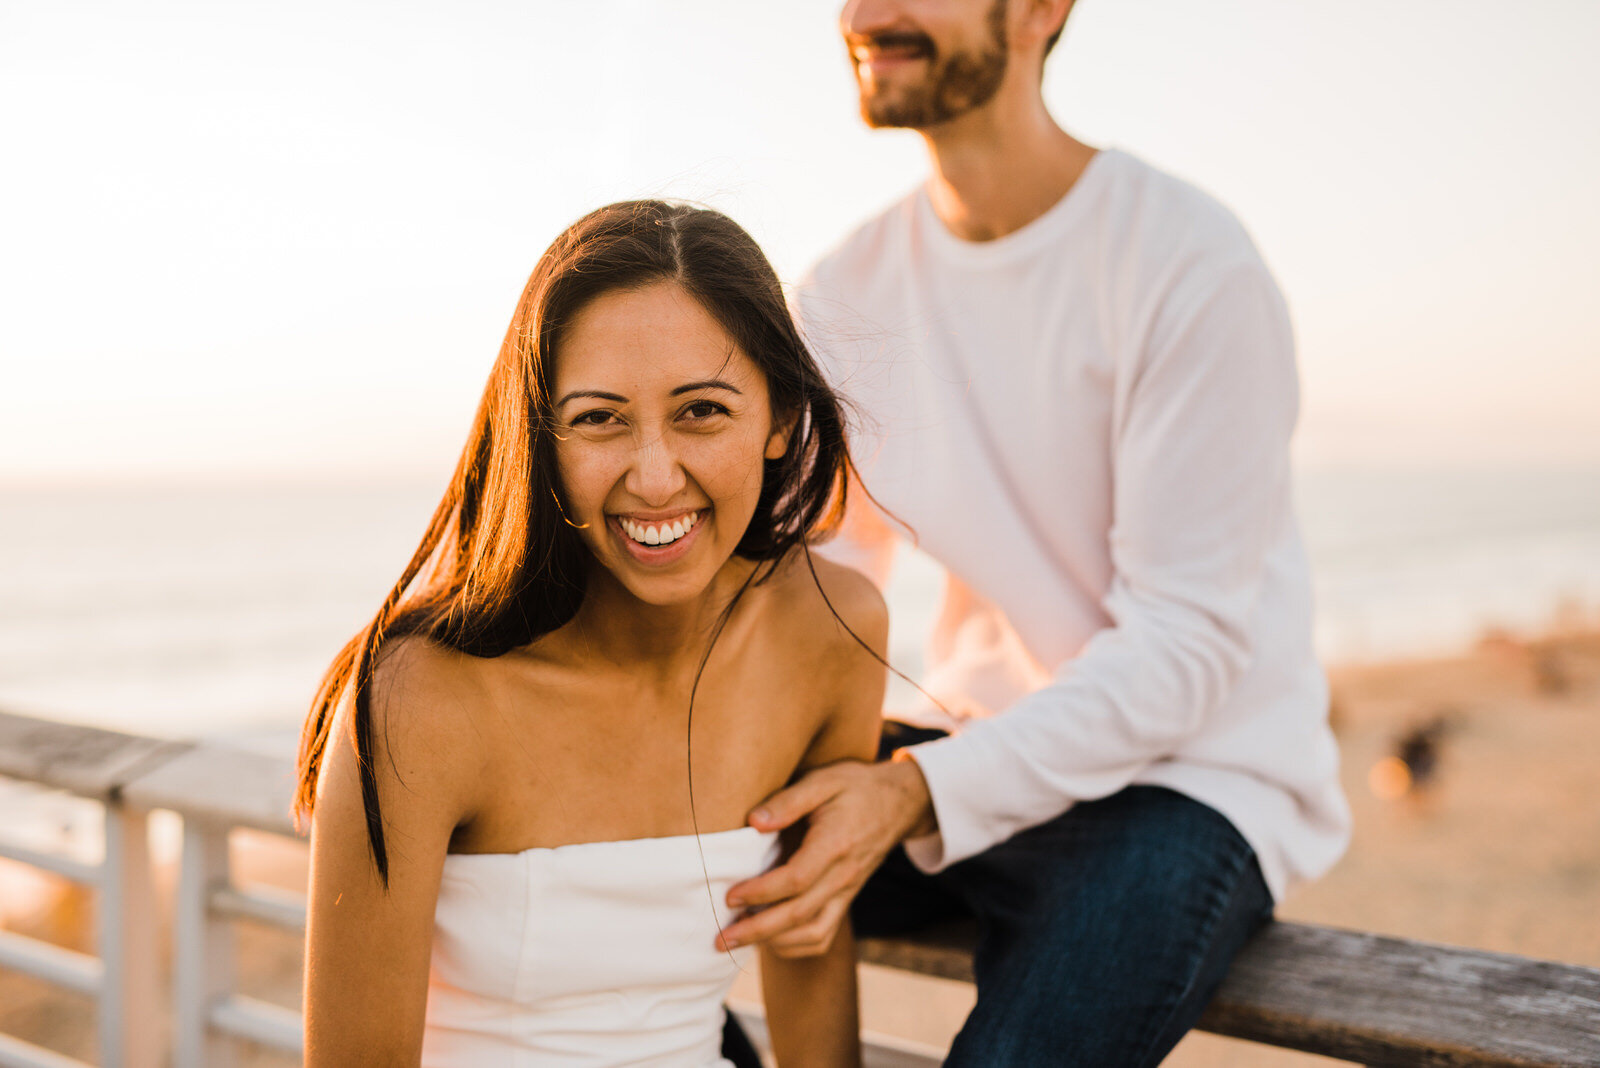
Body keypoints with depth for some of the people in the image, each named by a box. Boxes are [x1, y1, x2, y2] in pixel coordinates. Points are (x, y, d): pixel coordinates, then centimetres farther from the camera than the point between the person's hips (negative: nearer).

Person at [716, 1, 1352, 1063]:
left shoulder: (1190, 268, -17)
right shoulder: (844, 292, 3)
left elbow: (1188, 642, -19)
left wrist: (921, 794, -30)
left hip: (1192, 772, -5)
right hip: (971, 748, 5)